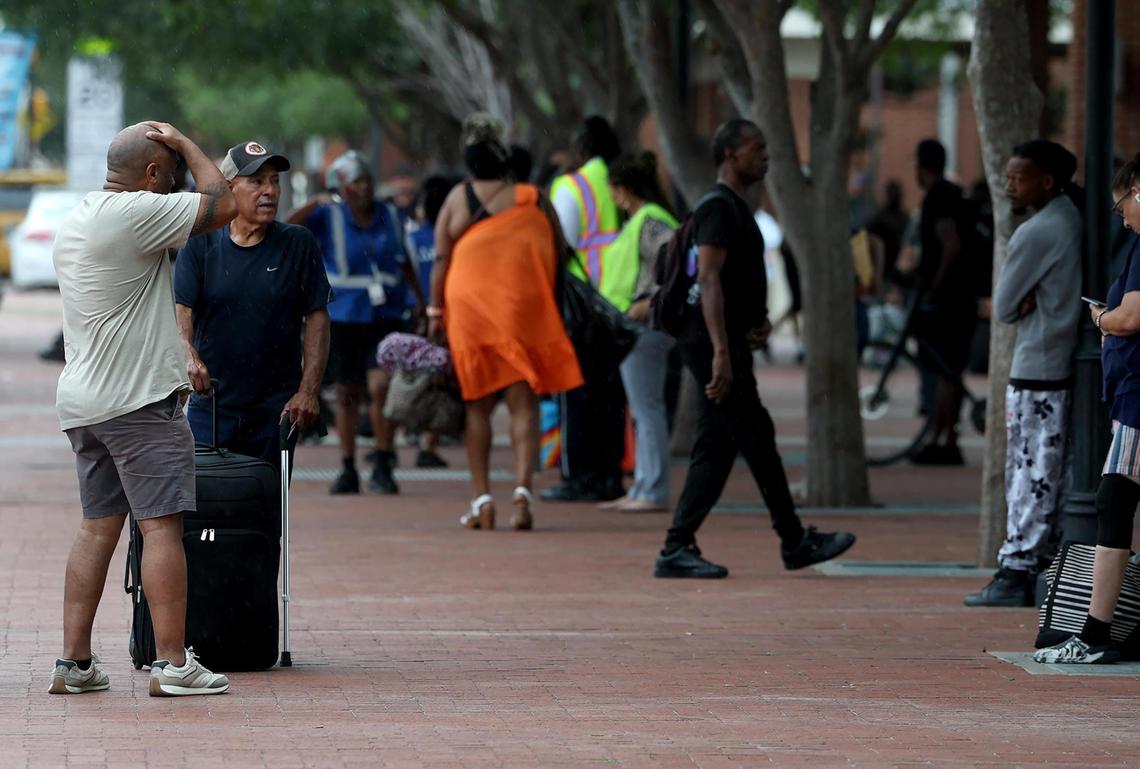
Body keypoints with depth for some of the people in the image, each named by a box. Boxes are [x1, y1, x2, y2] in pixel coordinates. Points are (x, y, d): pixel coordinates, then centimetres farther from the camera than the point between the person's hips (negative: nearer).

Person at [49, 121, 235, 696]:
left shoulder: (71, 224, 16)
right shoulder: (136, 213, -13)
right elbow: (222, 205, -12)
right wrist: (185, 144, 0)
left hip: (82, 402, 9)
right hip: (139, 397, -9)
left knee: (98, 526, 10)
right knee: (161, 524, -7)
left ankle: (74, 662, 8)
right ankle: (172, 663, -10)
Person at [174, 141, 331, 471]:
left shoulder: (299, 244, 3)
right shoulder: (200, 245, 3)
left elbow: (317, 319, 3)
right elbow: (180, 309, -5)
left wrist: (309, 391, -6)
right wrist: (189, 355, -27)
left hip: (276, 407, 0)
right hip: (210, 404, 0)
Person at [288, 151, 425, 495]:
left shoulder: (390, 216, 5)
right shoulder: (329, 217, -3)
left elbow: (404, 261, 20)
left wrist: (422, 301, 22)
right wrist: (314, 204, -28)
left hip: (387, 315, 0)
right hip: (344, 317, 0)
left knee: (381, 386, -16)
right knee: (347, 395, 7)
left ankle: (383, 467, -6)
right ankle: (348, 470, 18)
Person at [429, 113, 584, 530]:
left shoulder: (457, 199, 3)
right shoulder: (535, 200, 5)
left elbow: (441, 260, 1)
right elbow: (558, 255, 10)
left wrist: (435, 312, 4)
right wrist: (549, 299, 22)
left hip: (469, 310, 0)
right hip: (526, 309, 0)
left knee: (478, 405, 9)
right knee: (524, 404, 2)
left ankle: (482, 500, 6)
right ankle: (522, 488, -17)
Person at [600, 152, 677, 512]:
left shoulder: (651, 222, -13)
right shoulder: (638, 221, 17)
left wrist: (651, 302, -23)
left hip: (645, 323, -11)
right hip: (632, 324, 11)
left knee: (647, 408, -9)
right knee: (643, 411, 12)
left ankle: (653, 493, -8)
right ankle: (643, 490, 17)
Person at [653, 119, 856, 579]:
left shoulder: (734, 208, 20)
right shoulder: (719, 208, -12)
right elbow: (709, 280, -21)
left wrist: (758, 320, 9)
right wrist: (721, 353, -27)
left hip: (728, 347, 10)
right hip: (716, 346, -10)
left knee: (715, 449, 7)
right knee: (756, 439, -3)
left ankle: (677, 550, 6)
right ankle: (794, 542, 3)